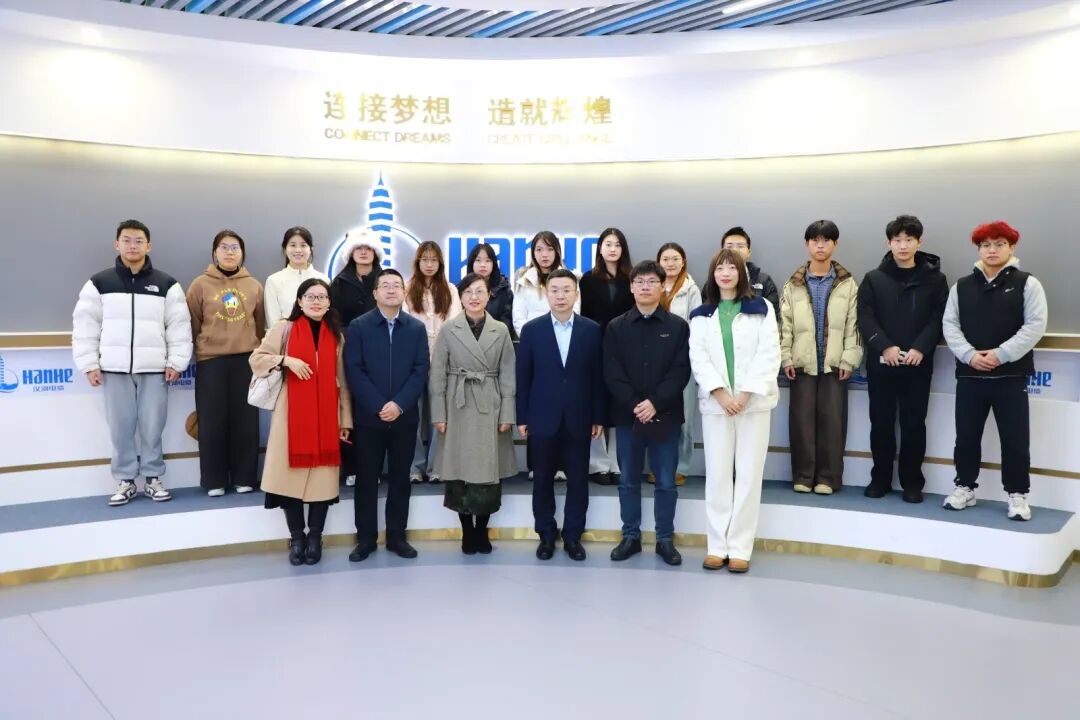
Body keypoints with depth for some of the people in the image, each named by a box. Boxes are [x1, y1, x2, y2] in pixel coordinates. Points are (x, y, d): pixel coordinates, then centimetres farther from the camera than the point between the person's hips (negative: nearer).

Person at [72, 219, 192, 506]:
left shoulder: (166, 285, 4)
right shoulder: (99, 283, 5)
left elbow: (179, 326, 3)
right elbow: (85, 325, 4)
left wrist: (176, 362, -3)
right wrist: (89, 364, -1)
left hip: (154, 369, 0)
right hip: (114, 369, 1)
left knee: (152, 427, 3)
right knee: (120, 427, 5)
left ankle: (153, 478, 16)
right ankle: (125, 481, 16)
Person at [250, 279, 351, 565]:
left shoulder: (336, 335, 10)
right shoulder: (284, 329, 2)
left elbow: (342, 380, 10)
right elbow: (256, 359, 2)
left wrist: (346, 418, 8)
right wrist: (286, 360, -15)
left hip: (326, 415, 2)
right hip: (291, 413, -2)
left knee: (323, 475, 0)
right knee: (291, 473, -2)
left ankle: (315, 537, 14)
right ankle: (296, 537, 13)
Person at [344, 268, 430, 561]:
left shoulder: (417, 328, 7)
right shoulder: (358, 326, 2)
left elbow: (421, 370, -1)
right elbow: (353, 371, -6)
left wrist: (399, 404, -14)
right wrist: (378, 406, -15)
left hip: (404, 416, 2)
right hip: (368, 416, -1)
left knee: (400, 478, 8)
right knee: (366, 478, 5)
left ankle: (397, 536, 18)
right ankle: (366, 538, 14)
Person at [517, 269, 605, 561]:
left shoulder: (592, 330, 3)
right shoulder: (532, 329, 2)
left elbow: (598, 376, 3)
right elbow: (523, 377, 1)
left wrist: (598, 417, 0)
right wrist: (521, 417, -2)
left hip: (578, 419, 0)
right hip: (543, 418, 0)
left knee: (578, 480, 6)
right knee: (542, 480, 7)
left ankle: (573, 535, 19)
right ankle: (546, 535, 21)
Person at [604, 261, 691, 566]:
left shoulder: (678, 326, 2)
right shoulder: (615, 327, 4)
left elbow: (681, 372, -6)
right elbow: (612, 373, -3)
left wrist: (655, 403, -16)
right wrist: (635, 405, -15)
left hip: (665, 415, -1)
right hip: (627, 415, 1)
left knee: (666, 482, 6)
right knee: (629, 480, 10)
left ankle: (665, 539, 17)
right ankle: (631, 536, 21)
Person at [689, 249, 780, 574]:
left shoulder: (761, 308, 6)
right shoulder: (701, 315, 11)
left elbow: (769, 353, -3)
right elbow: (698, 356, 1)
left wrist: (746, 393, -12)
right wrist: (720, 393, -12)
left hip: (753, 401, -1)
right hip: (715, 403, 1)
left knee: (749, 475, 0)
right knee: (717, 475, 2)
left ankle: (740, 548, 6)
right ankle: (718, 545, 10)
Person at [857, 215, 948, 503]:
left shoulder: (934, 279, 4)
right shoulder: (873, 279, 5)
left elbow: (939, 318, -2)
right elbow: (865, 318, -2)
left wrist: (920, 348, -15)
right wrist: (885, 347, -15)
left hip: (918, 364, -1)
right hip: (880, 363, 1)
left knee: (914, 424, 4)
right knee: (881, 423, 7)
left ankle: (912, 482, 14)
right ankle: (880, 478, 18)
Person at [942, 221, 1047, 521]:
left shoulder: (1027, 284, 1)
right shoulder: (962, 286, 9)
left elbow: (1035, 325, -8)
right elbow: (949, 324, 3)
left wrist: (1001, 354, -17)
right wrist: (969, 354, -12)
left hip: (1011, 376, -2)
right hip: (969, 375, 3)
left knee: (1015, 439, 1)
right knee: (966, 436, 8)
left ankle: (1017, 494, 13)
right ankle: (965, 487, 22)